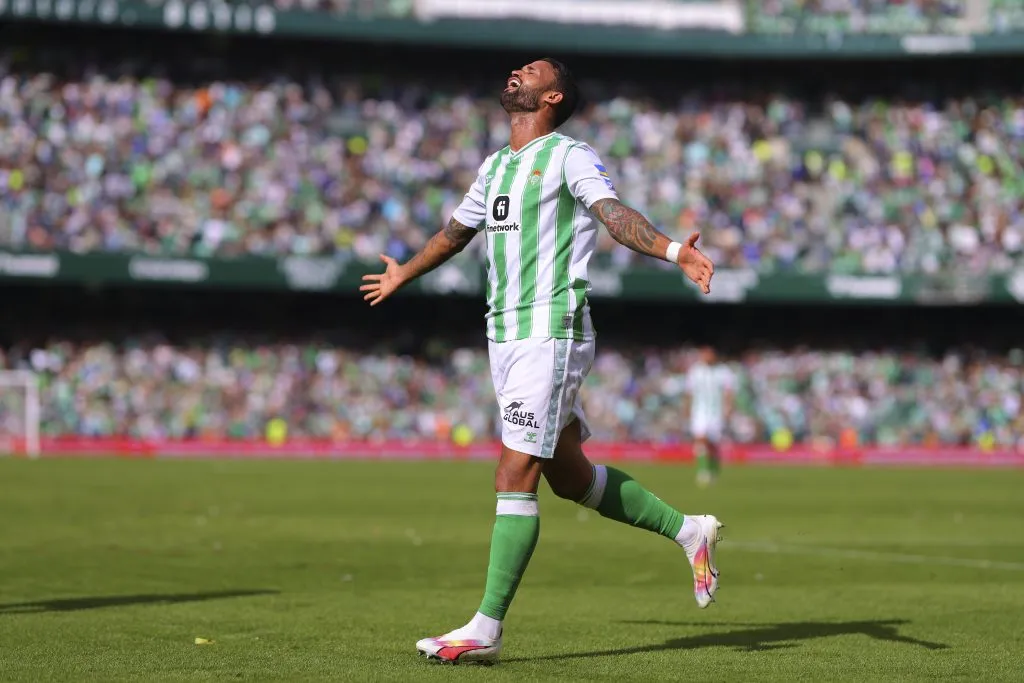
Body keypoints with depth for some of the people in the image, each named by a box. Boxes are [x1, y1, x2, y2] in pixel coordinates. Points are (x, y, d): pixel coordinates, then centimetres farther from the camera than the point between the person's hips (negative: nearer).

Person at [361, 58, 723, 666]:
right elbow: (455, 233, 36)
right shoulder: (494, 168, 19)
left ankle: (486, 629, -9)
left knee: (515, 476, -11)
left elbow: (615, 214, -19)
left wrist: (673, 251, -37)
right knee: (570, 477, 12)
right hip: (505, 335, 8)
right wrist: (404, 275, 50)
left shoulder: (569, 156, -4)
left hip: (550, 334, -8)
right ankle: (688, 530, 28)